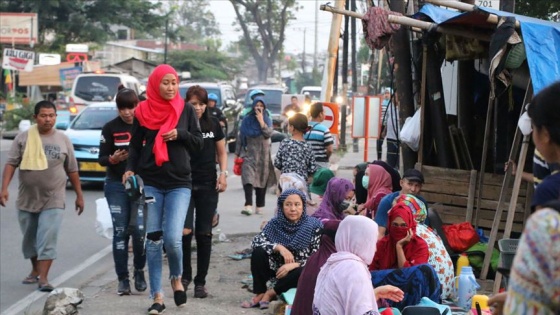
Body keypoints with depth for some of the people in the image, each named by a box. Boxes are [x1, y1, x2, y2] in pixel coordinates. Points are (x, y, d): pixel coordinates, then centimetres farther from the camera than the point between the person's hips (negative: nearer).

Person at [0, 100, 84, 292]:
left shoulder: (63, 140, 4)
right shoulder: (23, 138, 1)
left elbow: (72, 170, 8)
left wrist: (79, 195, 10)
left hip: (53, 200, -2)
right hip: (27, 199, 2)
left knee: (48, 239, -11)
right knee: (30, 238, 14)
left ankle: (43, 278, -11)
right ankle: (35, 271, 34)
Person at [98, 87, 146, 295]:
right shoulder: (110, 128, 2)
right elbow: (102, 159, 2)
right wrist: (113, 159, -18)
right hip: (117, 185, 1)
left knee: (140, 229, -12)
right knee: (120, 232, 1)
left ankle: (139, 271, 11)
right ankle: (122, 279, 9)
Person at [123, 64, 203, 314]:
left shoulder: (185, 109, 3)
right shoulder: (143, 110, 3)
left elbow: (198, 143, 7)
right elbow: (135, 144, 9)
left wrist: (180, 134, -11)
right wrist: (130, 169, -6)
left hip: (179, 183, -1)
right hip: (151, 183, 1)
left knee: (173, 238, -13)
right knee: (153, 240, 1)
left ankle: (177, 278, 18)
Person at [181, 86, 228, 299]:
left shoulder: (213, 124, 5)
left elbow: (221, 152, 14)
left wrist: (223, 173, -1)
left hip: (208, 185, 2)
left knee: (204, 234, 4)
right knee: (185, 231, -14)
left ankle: (200, 282, 13)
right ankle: (185, 275, 8)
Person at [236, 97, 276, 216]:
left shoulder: (267, 120, 6)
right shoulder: (246, 120, 5)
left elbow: (268, 133, -11)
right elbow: (240, 137, 9)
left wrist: (261, 121, -16)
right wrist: (237, 153, 8)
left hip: (263, 154, 1)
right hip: (249, 153, -1)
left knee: (262, 179, 6)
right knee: (248, 178, -17)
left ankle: (260, 206, 17)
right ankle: (248, 205, -27)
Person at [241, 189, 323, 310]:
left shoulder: (313, 225, -11)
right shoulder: (275, 223, -3)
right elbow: (256, 242, -13)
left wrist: (293, 265, -28)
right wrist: (279, 247, -28)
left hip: (297, 271, -2)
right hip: (276, 269, 2)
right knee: (258, 252, -22)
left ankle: (271, 293, -15)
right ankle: (260, 294, -13)